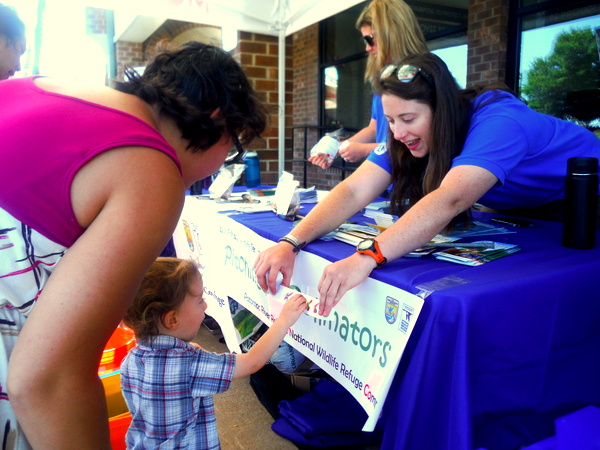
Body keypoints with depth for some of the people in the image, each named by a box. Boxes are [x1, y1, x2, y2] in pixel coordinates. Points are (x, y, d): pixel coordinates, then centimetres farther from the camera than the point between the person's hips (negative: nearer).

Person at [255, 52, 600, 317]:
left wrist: (366, 258, -64)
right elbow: (353, 192, -28)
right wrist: (290, 244, -41)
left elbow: (449, 200, -53)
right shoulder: (408, 135, -17)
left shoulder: (498, 122, -37)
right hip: (519, 209, 6)